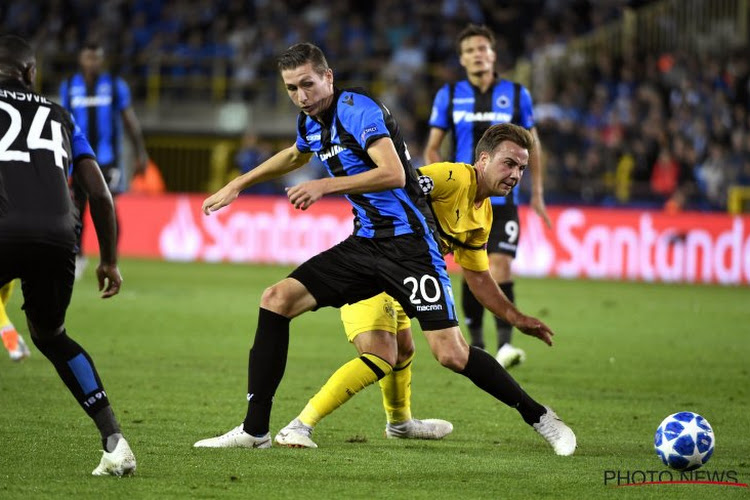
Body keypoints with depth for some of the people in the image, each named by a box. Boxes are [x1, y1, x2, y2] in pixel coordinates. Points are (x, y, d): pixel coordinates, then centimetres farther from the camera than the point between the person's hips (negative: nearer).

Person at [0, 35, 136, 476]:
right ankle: (115, 441, 16)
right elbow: (100, 194, 24)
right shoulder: (61, 118, 29)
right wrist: (110, 261, 33)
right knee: (51, 336, 27)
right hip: (58, 237, 4)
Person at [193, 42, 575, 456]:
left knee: (450, 353, -16)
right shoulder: (311, 122, 11)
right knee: (276, 300, -6)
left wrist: (326, 186, -25)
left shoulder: (359, 110, -15)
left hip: (408, 244, -8)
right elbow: (294, 156, 36)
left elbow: (393, 173, -27)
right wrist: (237, 185, 40)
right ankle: (255, 430, -2)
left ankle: (540, 418, 3)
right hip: (364, 245, 8)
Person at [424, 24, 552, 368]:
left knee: (500, 268, -15)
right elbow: (432, 149, 7)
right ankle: (476, 345, 20)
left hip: (503, 200, -1)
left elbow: (532, 143, 13)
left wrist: (537, 192, 11)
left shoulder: (516, 94, 3)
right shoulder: (448, 96, 3)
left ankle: (505, 345, -20)